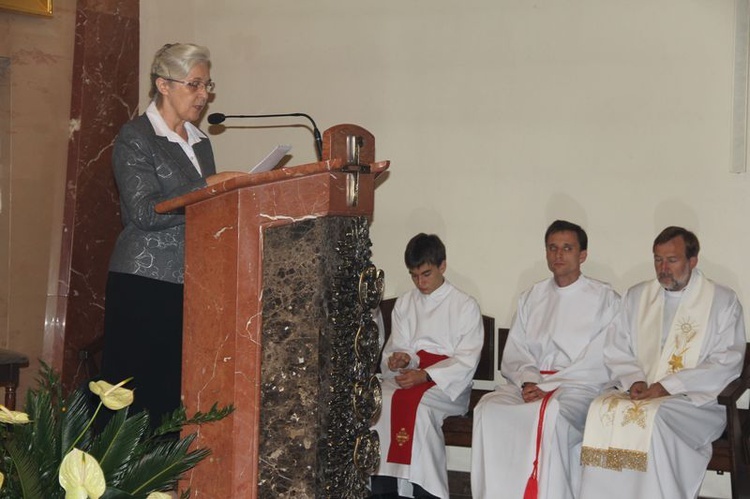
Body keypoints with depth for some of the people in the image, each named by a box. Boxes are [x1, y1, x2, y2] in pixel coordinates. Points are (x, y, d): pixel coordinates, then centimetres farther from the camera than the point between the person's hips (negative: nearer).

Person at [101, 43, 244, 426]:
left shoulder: (200, 142, 18)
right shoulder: (135, 138, -3)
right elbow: (145, 212, -15)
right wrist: (209, 186, -17)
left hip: (190, 282, 6)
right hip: (145, 282, -6)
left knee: (180, 394, 2)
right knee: (139, 394, -6)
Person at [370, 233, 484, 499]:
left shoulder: (466, 306, 4)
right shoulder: (404, 304, 19)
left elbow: (466, 362, -5)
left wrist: (425, 375, -19)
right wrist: (399, 359, -9)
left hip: (448, 383, -3)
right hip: (408, 377, 4)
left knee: (415, 401, -36)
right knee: (382, 401, -31)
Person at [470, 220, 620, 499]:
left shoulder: (605, 299, 6)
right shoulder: (531, 298, 21)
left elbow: (599, 361, -4)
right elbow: (514, 353, 15)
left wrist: (546, 385, -12)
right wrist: (528, 380, -8)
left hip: (578, 387, -4)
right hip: (529, 385, 4)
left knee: (551, 415, -37)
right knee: (489, 409, -27)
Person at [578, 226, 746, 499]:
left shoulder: (723, 301, 5)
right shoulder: (636, 296, 17)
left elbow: (727, 364, -4)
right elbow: (616, 352, 16)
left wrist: (667, 386, -12)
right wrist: (634, 381, -6)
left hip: (694, 401, -3)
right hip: (636, 393, 3)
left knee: (654, 418, -36)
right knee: (602, 411, -29)